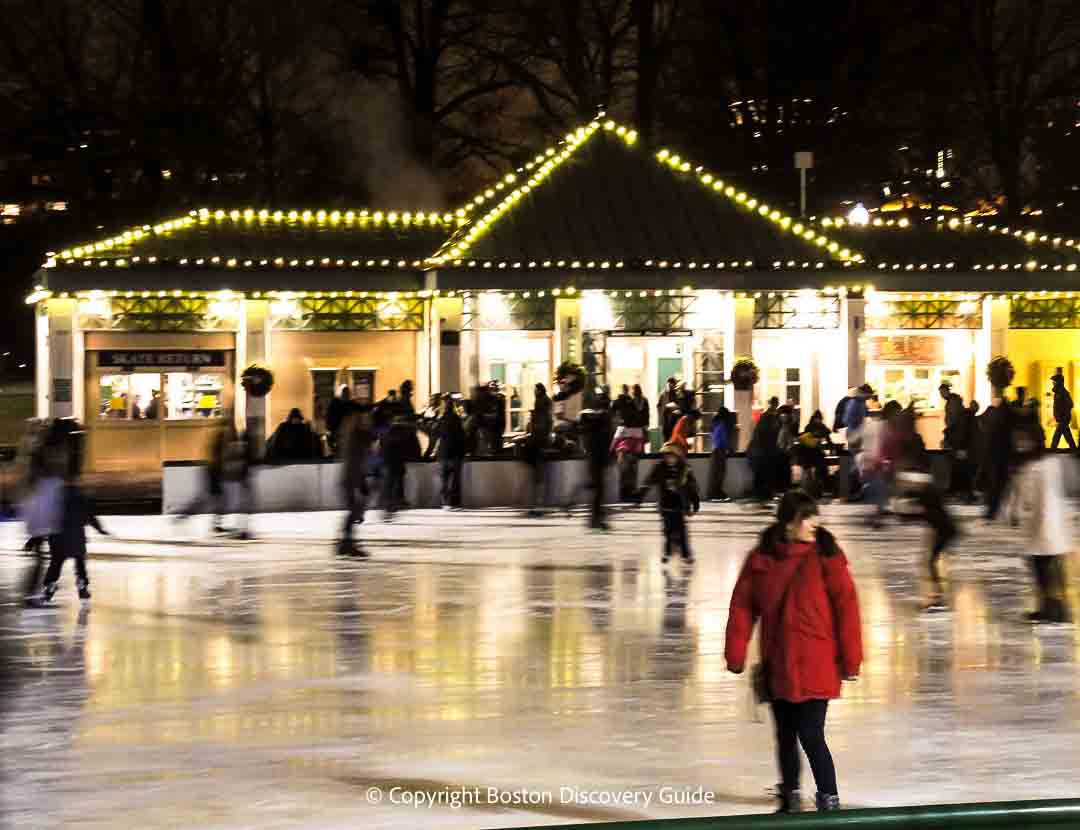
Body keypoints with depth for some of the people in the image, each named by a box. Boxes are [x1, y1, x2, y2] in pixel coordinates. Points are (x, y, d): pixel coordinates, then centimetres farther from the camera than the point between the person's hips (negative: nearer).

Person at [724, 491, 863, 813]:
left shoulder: (826, 556, -8)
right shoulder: (760, 559, 0)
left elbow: (846, 606, -8)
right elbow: (743, 606, 4)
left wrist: (850, 658, -9)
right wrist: (735, 653, 1)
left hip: (814, 665, -4)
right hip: (777, 664, 4)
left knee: (810, 735, -11)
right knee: (785, 735, 17)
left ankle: (830, 802, 1)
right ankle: (790, 800, 32)